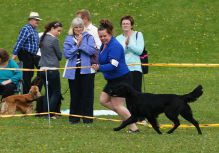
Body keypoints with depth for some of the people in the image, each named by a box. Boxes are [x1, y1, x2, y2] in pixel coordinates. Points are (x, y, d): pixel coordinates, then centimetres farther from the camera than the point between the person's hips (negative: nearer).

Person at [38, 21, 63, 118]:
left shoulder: (43, 38, 11)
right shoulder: (54, 40, -12)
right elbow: (59, 56, -5)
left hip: (43, 69, 8)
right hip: (52, 69, -8)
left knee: (48, 92, 14)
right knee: (56, 92, -1)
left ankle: (45, 112, 11)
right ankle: (50, 113, -8)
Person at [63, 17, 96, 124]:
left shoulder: (88, 37, 3)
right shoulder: (68, 39, 8)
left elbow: (92, 51, -11)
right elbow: (67, 54, -3)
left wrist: (81, 44, -12)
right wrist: (77, 45, -9)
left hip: (86, 70, -2)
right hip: (73, 70, 2)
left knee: (87, 94, 0)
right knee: (74, 95, 6)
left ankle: (87, 117, 5)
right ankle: (74, 118, 13)